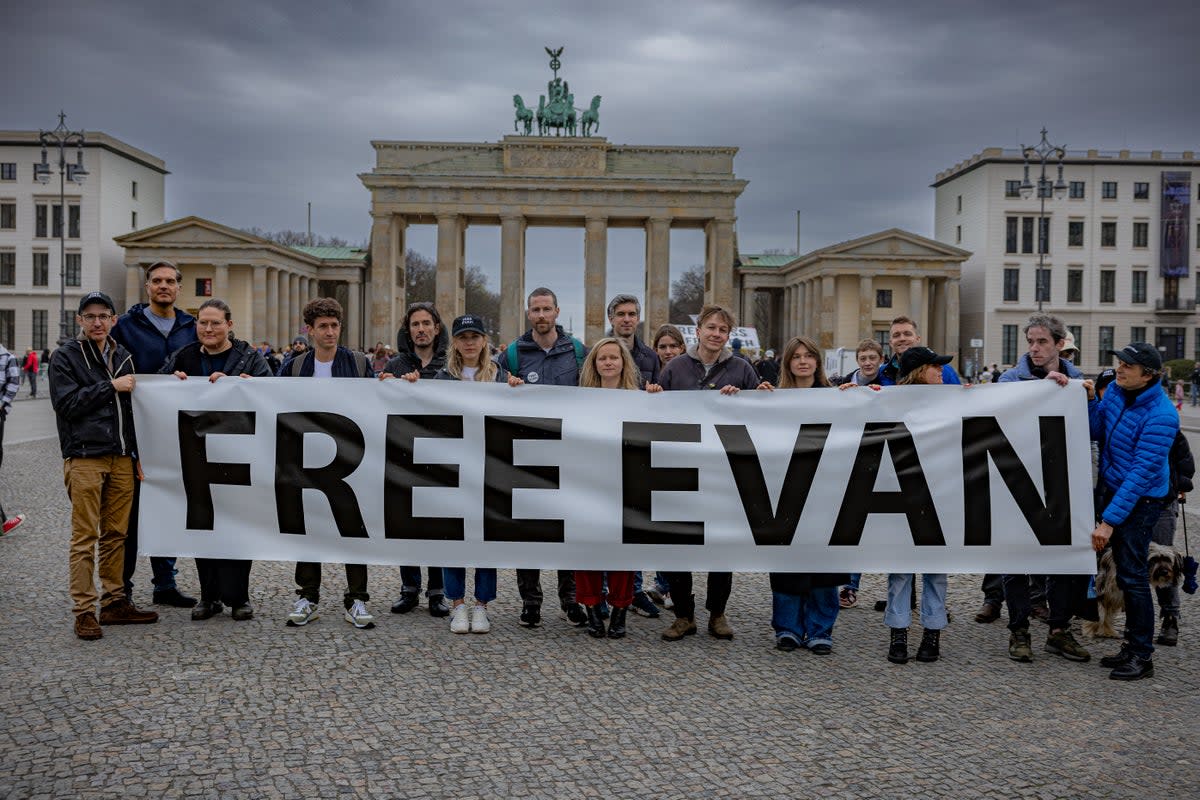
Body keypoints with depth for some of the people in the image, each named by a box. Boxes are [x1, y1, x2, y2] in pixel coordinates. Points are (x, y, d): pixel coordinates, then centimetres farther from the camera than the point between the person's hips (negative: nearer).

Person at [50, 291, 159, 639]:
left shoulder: (123, 356, 16)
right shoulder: (65, 357, 1)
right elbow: (66, 403, -11)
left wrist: (136, 455, 16)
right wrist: (110, 386, -11)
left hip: (122, 458, 5)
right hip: (84, 458, -5)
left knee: (116, 535, 8)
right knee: (85, 538, -4)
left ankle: (115, 603, 16)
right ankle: (84, 611, 1)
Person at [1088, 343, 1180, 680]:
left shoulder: (1160, 415, -23)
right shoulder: (1115, 389, -1)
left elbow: (1142, 473, -25)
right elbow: (1098, 432, 7)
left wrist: (1109, 520, -26)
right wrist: (1090, 400, -10)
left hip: (1140, 500, -8)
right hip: (1112, 488, 8)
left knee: (1132, 576, -5)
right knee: (1125, 573, 15)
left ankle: (1143, 656, 7)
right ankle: (1133, 645, 27)